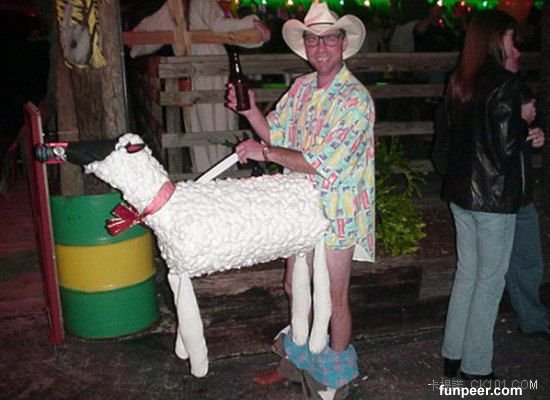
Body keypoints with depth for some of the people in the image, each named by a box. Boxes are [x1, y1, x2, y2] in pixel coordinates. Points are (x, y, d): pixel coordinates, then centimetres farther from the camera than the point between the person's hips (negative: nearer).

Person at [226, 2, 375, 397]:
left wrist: (265, 153, -19)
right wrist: (250, 109, -6)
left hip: (336, 211, -7)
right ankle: (299, 361, 43)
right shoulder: (301, 87, 5)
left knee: (333, 298, 7)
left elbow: (321, 162, -25)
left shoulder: (355, 99, -18)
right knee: (295, 288, 19)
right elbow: (277, 134, 11)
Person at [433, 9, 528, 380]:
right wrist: (525, 124, 1)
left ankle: (453, 355, 27)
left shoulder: (458, 82, 7)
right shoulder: (506, 83, -15)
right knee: (490, 280, 5)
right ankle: (476, 366, 16)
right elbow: (507, 146, -16)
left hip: (460, 192, 8)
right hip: (494, 196, -7)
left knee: (466, 272, 17)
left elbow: (445, 141, 12)